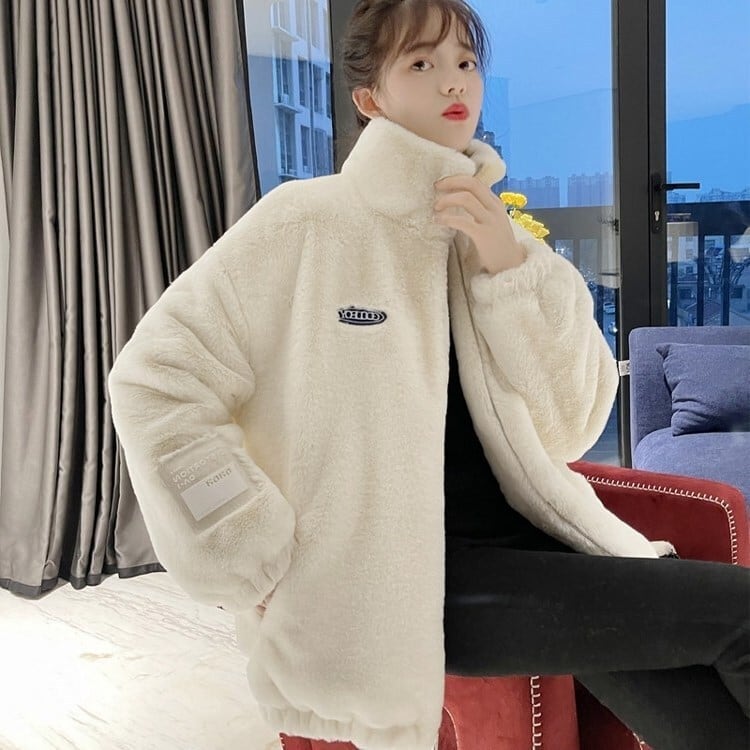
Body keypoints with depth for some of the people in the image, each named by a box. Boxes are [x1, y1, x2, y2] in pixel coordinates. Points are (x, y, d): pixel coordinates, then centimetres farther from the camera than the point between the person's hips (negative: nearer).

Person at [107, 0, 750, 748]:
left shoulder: (491, 236, 9)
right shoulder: (305, 222, -6)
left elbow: (569, 427, 4)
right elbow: (153, 383, -8)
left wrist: (511, 266, -9)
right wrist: (273, 564, -12)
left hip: (516, 538, 5)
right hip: (392, 580, -5)